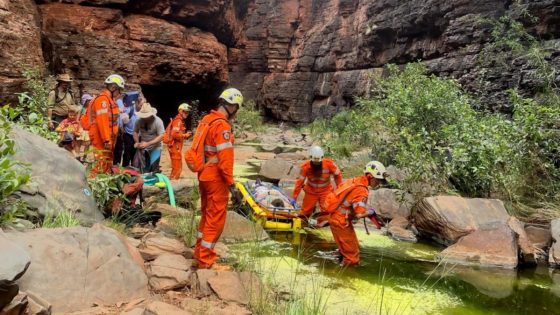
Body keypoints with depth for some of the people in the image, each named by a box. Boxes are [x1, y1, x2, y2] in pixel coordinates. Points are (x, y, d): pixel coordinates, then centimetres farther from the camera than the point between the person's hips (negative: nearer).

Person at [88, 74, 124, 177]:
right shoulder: (103, 99, -15)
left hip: (108, 139, 11)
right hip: (102, 140, -11)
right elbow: (102, 121, -23)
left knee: (108, 164, 16)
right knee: (101, 165, -12)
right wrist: (107, 140, -25)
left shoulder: (109, 99, 17)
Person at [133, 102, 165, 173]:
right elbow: (135, 132, 7)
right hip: (143, 148, 4)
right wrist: (137, 142, -13)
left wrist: (148, 143, -27)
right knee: (142, 169, 4)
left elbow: (161, 136, -20)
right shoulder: (139, 121, -7)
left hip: (155, 148, -4)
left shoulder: (157, 121, -18)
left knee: (154, 169, -10)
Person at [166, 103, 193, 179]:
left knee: (177, 167, 18)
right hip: (175, 146, -11)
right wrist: (185, 135, -15)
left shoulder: (180, 121, 18)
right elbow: (175, 134, -24)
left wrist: (186, 135, 6)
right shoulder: (178, 121, -14)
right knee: (177, 167, -7)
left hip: (176, 146, 11)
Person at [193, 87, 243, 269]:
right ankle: (206, 261, 6)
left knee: (207, 215, 20)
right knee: (216, 219, 0)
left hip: (204, 176, 9)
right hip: (216, 179, -9)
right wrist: (230, 181, -17)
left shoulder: (207, 120, 9)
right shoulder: (222, 125, -19)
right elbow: (225, 157, -23)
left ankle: (200, 252, 31)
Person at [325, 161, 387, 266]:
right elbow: (360, 214, -32)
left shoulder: (356, 181, 3)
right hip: (340, 221, -9)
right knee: (352, 254, 2)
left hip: (336, 217, 9)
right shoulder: (362, 191, -25)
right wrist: (371, 211, -12)